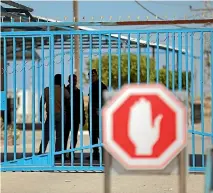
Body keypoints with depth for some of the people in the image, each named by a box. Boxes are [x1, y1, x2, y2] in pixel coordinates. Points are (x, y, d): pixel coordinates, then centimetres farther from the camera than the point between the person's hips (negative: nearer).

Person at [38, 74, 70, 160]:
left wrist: (40, 115, 5)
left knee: (46, 135, 6)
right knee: (59, 135, 3)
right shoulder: (63, 91, -3)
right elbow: (68, 102, 9)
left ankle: (41, 152, -2)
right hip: (60, 114, -1)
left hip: (50, 115, 1)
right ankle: (57, 154, 0)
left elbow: (41, 103, -1)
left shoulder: (46, 90, -1)